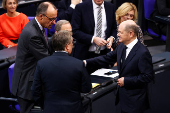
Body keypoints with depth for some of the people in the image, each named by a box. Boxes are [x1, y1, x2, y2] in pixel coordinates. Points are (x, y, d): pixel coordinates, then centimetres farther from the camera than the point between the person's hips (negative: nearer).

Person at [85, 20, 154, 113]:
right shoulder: (122, 46, 4)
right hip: (123, 95, 8)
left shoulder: (143, 53, -21)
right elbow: (107, 58, 11)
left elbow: (148, 76, -21)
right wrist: (86, 62, 1)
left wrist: (126, 81, -19)